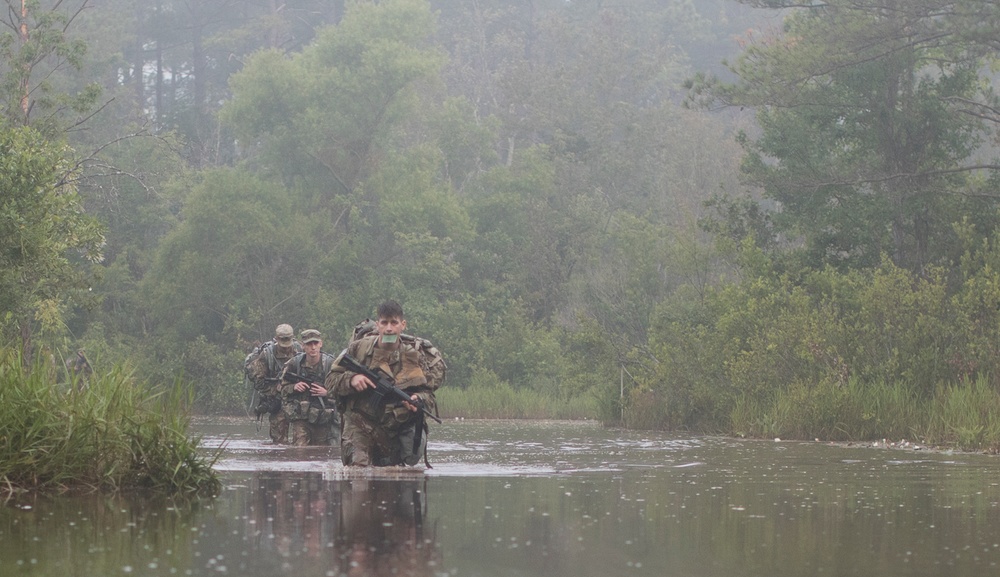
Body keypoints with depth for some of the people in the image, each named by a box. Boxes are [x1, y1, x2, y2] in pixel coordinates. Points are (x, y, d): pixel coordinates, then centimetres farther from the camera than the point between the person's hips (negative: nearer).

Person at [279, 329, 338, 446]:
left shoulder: (330, 364, -3)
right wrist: (294, 387, -11)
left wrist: (327, 392, -17)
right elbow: (283, 388, 10)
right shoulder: (294, 364, -1)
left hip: (323, 418, 1)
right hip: (300, 418, -1)